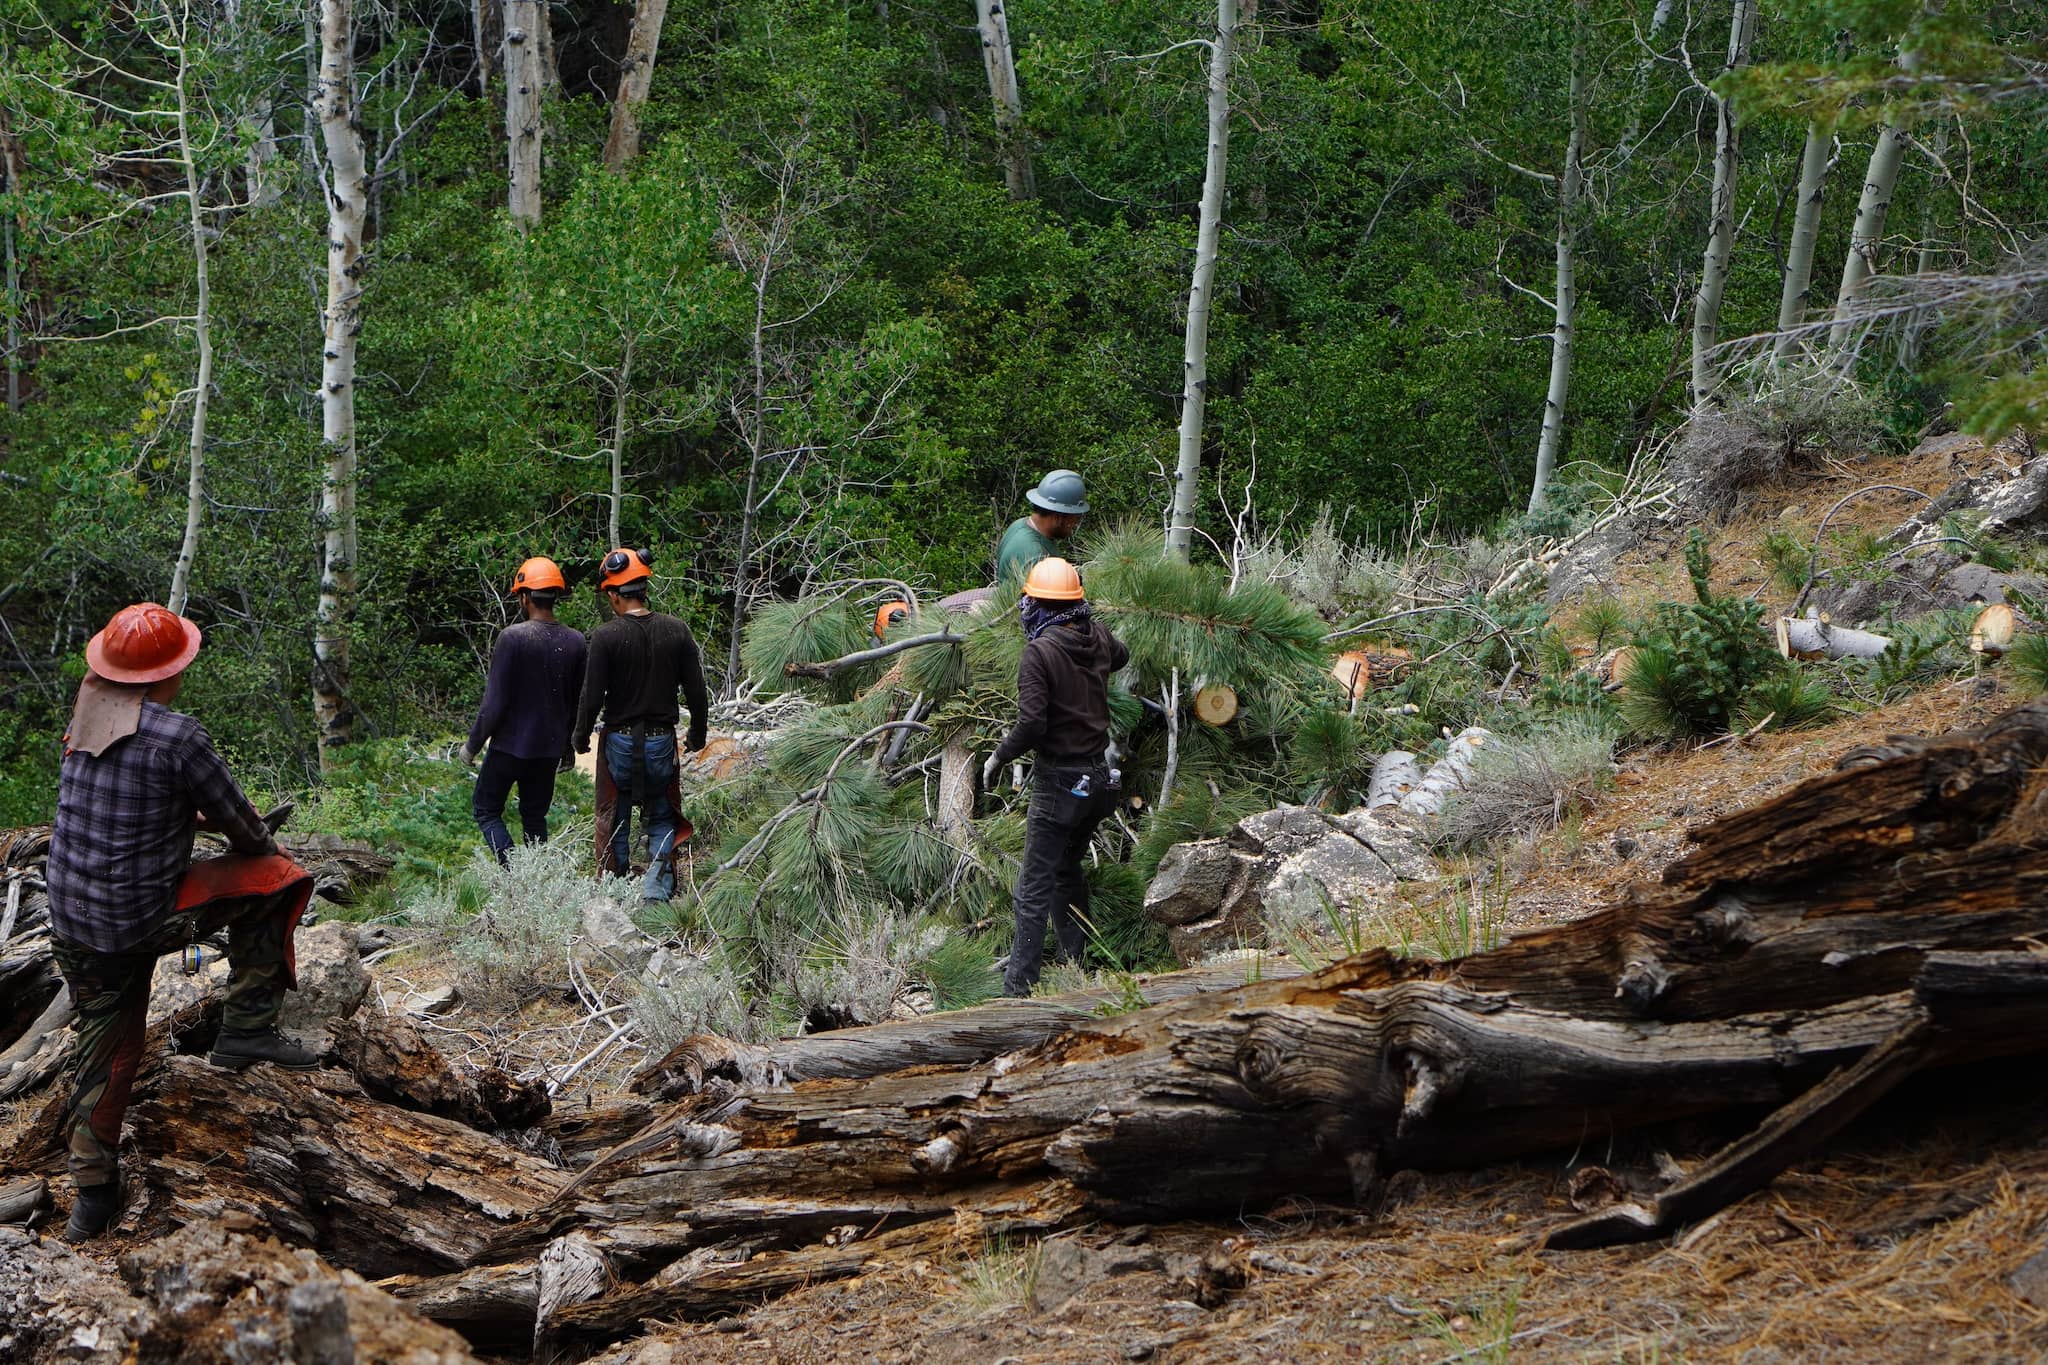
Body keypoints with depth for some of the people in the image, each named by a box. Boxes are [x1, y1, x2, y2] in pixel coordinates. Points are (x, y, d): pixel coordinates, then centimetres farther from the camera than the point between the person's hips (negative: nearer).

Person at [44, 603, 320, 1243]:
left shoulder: (84, 719, 2)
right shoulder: (177, 738, -19)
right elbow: (241, 825, -6)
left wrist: (199, 817, 23)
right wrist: (261, 843, 16)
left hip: (71, 921, 7)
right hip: (144, 920, -7)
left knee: (102, 1042, 21)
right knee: (277, 879, 7)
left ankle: (93, 1190, 26)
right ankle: (246, 1027, 7)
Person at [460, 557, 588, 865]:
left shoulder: (513, 638, -16)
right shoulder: (575, 642, 0)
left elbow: (495, 701, -15)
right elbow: (579, 702, 9)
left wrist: (472, 744, -4)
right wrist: (570, 746, 22)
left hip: (510, 745, -5)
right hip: (550, 748, 5)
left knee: (486, 810, 6)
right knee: (535, 817, 16)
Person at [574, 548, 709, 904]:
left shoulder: (605, 636, -13)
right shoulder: (676, 631, -3)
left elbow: (592, 697, -12)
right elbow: (697, 692, 1)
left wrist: (581, 738, 5)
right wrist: (698, 735, 17)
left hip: (620, 742, -2)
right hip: (662, 742, 2)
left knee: (615, 823, 13)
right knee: (663, 820, 15)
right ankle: (657, 884, -7)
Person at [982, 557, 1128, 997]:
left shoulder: (1040, 652, -18)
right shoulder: (1097, 638, 2)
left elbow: (1031, 724, -23)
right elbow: (1121, 656, 28)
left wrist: (999, 756, -7)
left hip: (1059, 782, -7)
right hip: (1099, 777, 7)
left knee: (1035, 886, -4)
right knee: (1069, 870, 23)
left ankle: (1020, 984, -6)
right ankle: (1074, 964, 28)